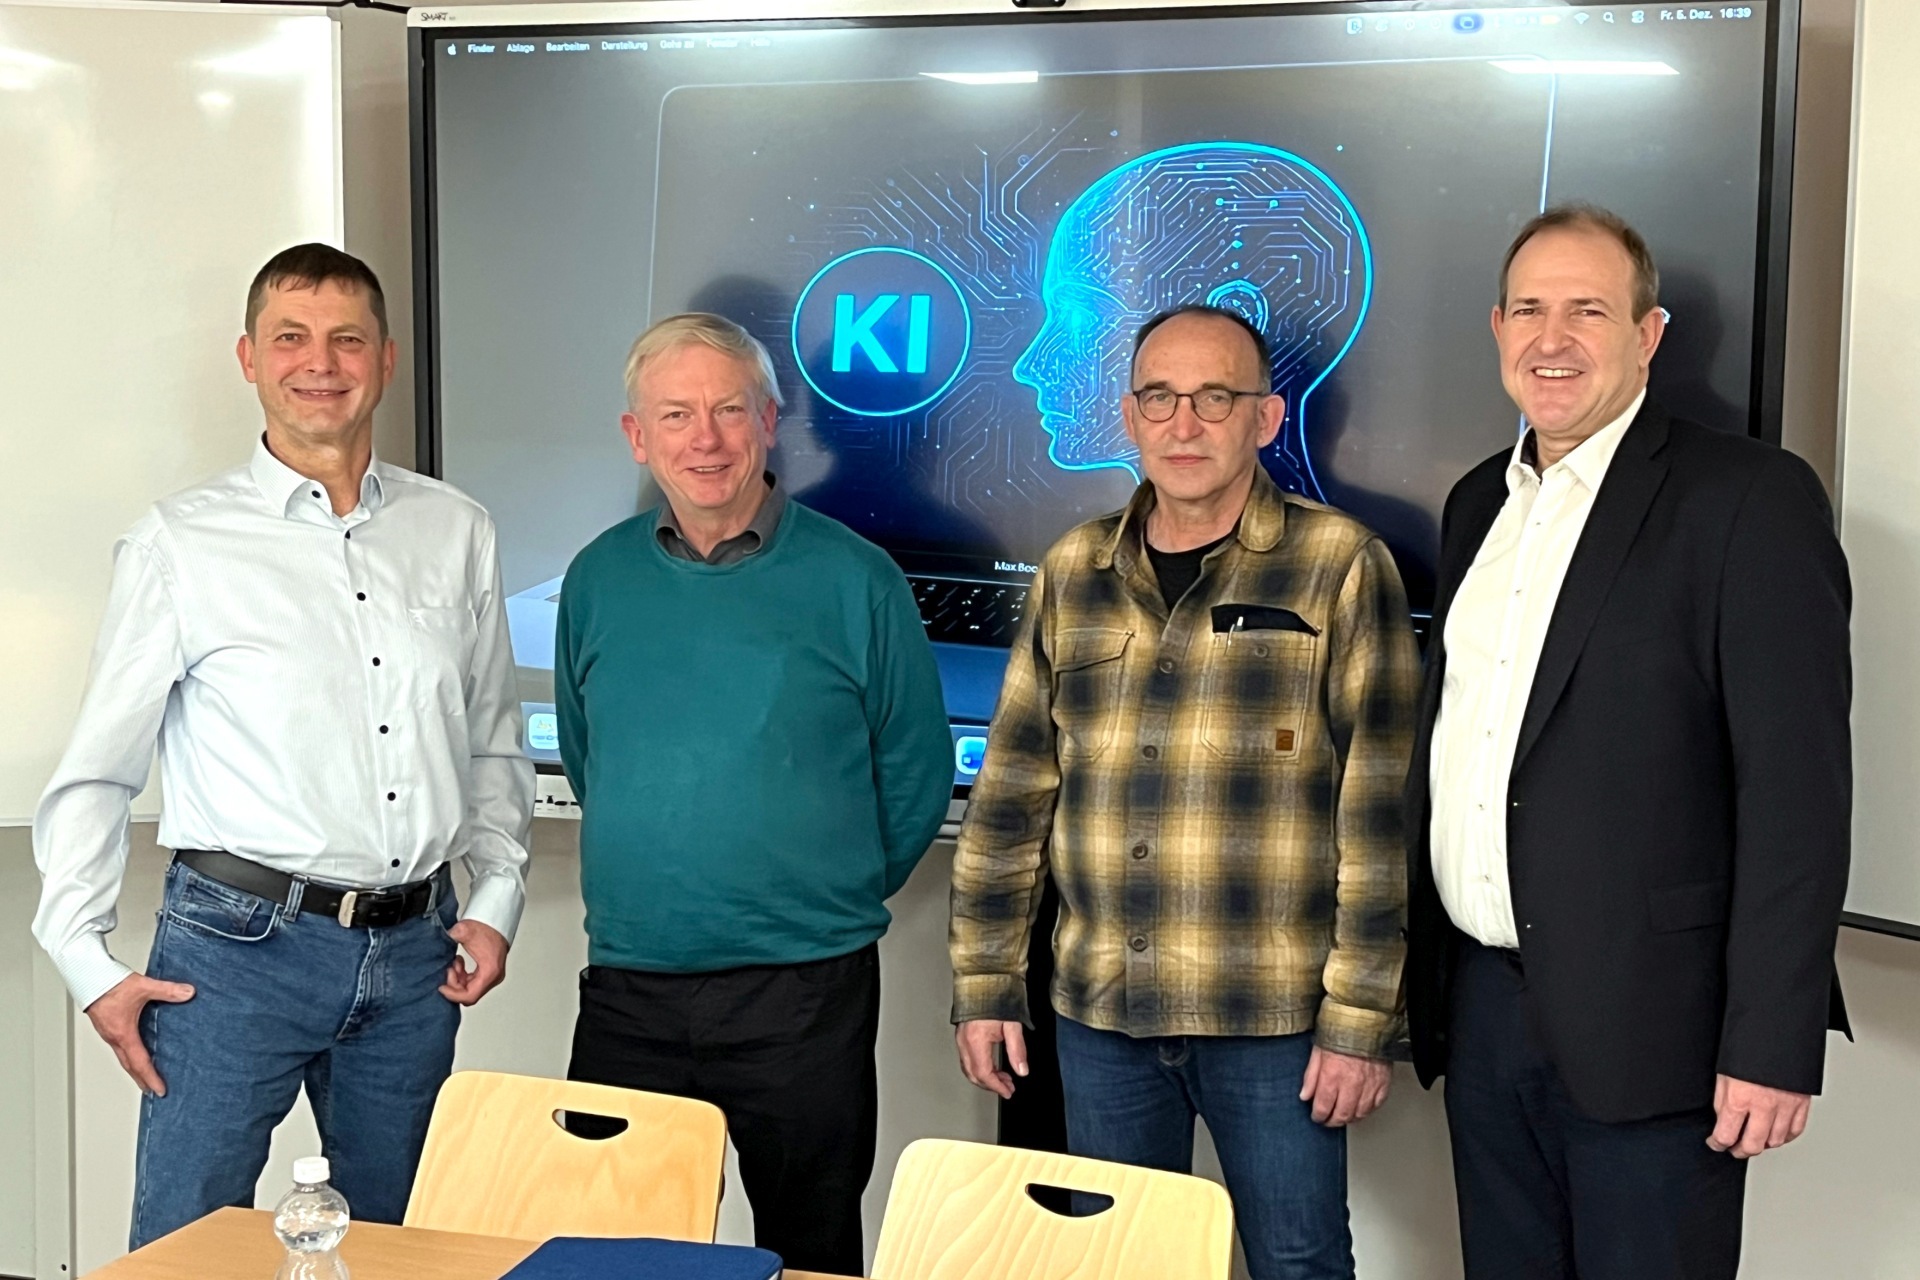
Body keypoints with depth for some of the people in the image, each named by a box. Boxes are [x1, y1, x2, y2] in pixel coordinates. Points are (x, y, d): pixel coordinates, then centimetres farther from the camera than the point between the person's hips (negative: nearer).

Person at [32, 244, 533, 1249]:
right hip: (240, 942, -3)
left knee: (397, 1248, 14)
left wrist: (495, 901, 6)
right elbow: (97, 771, 1)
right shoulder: (181, 543, -1)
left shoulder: (456, 533, 8)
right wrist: (87, 961, -4)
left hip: (416, 948, 3)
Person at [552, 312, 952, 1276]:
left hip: (804, 995, -3)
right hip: (626, 991, 3)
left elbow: (917, 774, 3)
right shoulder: (598, 579, 6)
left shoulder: (854, 580, -5)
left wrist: (832, 898, 5)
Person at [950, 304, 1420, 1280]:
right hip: (1099, 1015, 4)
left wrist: (1361, 1018, -10)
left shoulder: (1339, 567, -5)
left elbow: (1378, 813, -8)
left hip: (1273, 1019, -3)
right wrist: (985, 984, 7)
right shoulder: (1073, 573, 8)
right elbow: (1010, 795, 10)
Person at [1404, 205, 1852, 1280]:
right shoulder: (1481, 503, 12)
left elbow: (1797, 789, -14)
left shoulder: (1749, 498, -10)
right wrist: (1424, 975, 13)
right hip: (1482, 1004, 6)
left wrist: (1773, 1046, -17)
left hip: (1646, 1025, -6)